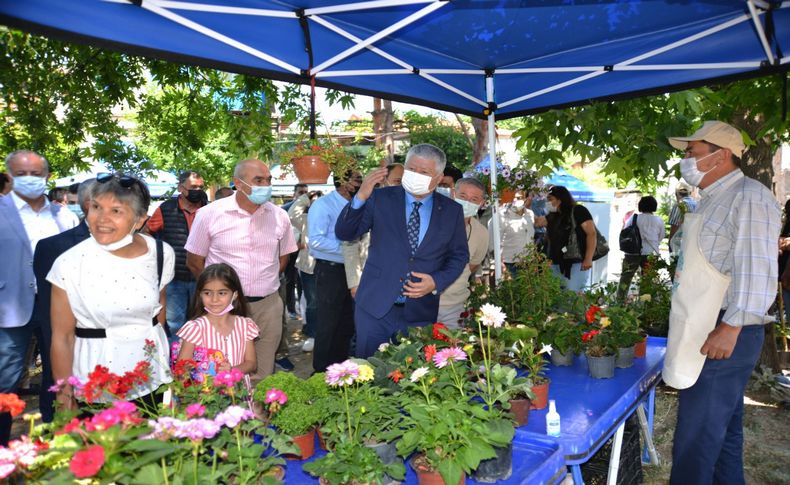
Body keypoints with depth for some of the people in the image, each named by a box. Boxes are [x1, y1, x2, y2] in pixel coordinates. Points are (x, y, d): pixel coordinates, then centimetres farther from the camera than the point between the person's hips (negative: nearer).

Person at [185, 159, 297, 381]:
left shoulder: (279, 216, 3)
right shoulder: (209, 214, -5)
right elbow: (194, 262, 3)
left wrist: (264, 284, 9)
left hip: (267, 305, 2)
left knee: (262, 377, 11)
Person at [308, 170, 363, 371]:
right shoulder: (323, 205, -13)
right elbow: (316, 240, -22)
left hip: (350, 270, 8)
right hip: (330, 270, -8)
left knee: (347, 323, 16)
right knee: (328, 324, 2)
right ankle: (322, 370, 18)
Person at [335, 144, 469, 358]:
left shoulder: (452, 210, 1)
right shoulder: (381, 198, -3)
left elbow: (459, 256, 8)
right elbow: (344, 233, -4)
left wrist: (437, 282, -10)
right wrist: (360, 197, -20)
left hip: (420, 312, 1)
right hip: (375, 307, -1)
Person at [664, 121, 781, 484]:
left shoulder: (749, 197, -13)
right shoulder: (713, 200, 17)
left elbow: (756, 270, -22)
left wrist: (730, 328, -24)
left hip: (723, 335, -10)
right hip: (702, 332, 10)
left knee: (696, 440, -5)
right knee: (723, 429, 19)